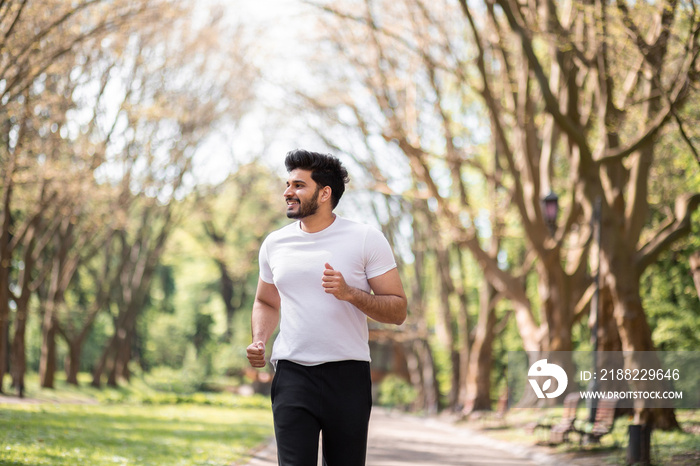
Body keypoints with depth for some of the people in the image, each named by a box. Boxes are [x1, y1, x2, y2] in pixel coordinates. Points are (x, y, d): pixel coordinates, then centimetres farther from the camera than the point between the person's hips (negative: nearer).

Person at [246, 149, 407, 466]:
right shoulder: (275, 244, 10)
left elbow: (398, 311, -2)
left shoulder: (366, 239, -1)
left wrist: (349, 293, -18)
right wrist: (259, 341, 6)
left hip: (348, 376, -2)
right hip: (292, 374, 2)